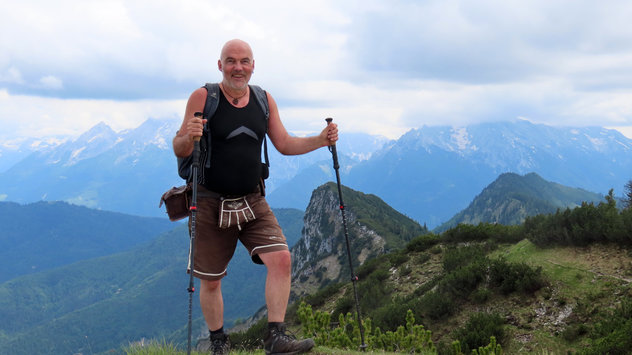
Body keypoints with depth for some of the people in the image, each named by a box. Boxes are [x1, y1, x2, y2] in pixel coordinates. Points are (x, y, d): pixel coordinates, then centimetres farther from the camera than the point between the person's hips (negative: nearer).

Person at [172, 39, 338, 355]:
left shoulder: (264, 100, 6)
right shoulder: (203, 97, -8)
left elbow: (285, 144, 11)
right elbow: (179, 150, -10)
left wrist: (321, 140, -4)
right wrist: (189, 137, -33)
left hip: (252, 201, 3)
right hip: (210, 202, -3)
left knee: (281, 259, -15)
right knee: (211, 281, 6)